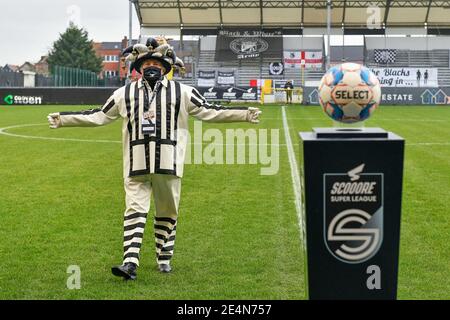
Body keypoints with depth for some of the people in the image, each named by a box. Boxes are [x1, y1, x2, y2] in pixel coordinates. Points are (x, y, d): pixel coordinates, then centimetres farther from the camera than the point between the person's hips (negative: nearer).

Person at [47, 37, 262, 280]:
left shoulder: (182, 92, 9)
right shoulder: (124, 93, 12)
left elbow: (208, 112, 8)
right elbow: (99, 116, 17)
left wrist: (245, 114, 0)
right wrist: (63, 119, 14)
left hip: (169, 164, 0)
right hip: (136, 165, 0)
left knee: (167, 213, 7)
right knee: (134, 210, -7)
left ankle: (164, 258, 21)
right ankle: (130, 263, -12)